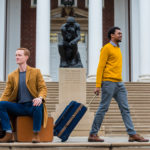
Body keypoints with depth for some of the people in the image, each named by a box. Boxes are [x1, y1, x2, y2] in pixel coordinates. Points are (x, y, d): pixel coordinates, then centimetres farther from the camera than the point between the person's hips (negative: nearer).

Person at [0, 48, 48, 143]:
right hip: (19, 107, 3)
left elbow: (43, 88, 0)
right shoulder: (12, 76, 14)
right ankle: (9, 134, -21)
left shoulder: (36, 72, 8)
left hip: (32, 105, -3)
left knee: (38, 106, -38)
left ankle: (36, 135, -24)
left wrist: (40, 98, -24)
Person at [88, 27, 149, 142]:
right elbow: (100, 67, -10)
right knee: (103, 109, -4)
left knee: (125, 109, 3)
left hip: (119, 83, 8)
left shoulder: (118, 49, 21)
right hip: (108, 82, -8)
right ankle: (93, 134, 5)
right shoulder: (106, 48, -5)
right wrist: (98, 85, -16)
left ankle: (132, 134, 3)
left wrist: (119, 83, 17)